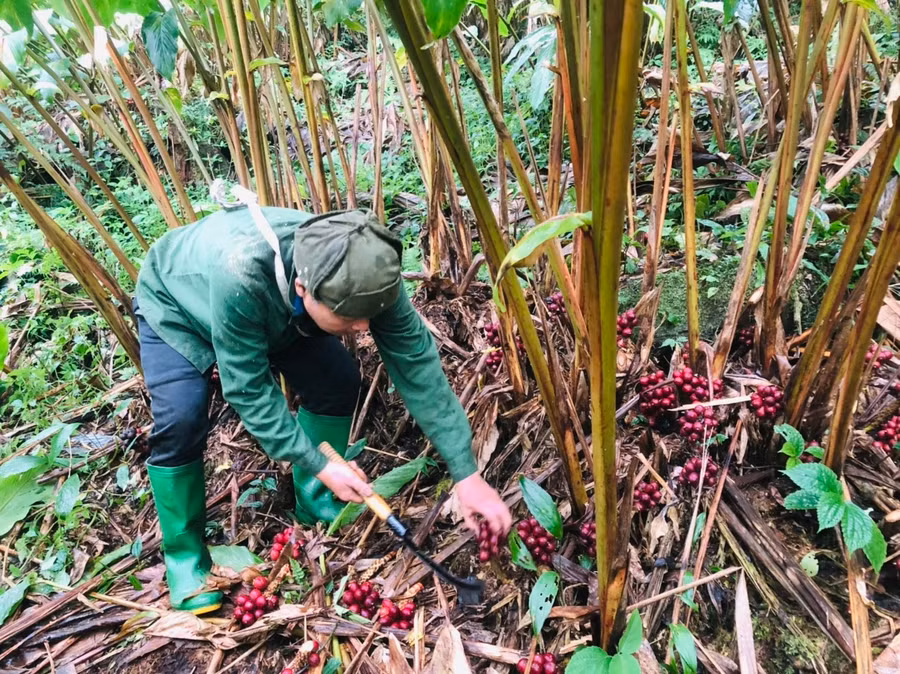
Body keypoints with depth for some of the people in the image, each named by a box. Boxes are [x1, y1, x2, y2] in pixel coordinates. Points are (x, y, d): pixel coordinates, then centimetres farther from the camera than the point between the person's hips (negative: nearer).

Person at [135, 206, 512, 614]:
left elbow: (418, 366, -30)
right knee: (182, 420, -23)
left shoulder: (365, 273, -34)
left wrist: (466, 474, -31)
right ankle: (184, 557, 3)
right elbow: (248, 389, -35)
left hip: (277, 309, 4)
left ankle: (317, 503, 12)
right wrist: (320, 464, -34)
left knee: (337, 382, -13)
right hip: (174, 306, -3)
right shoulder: (239, 274, -47)